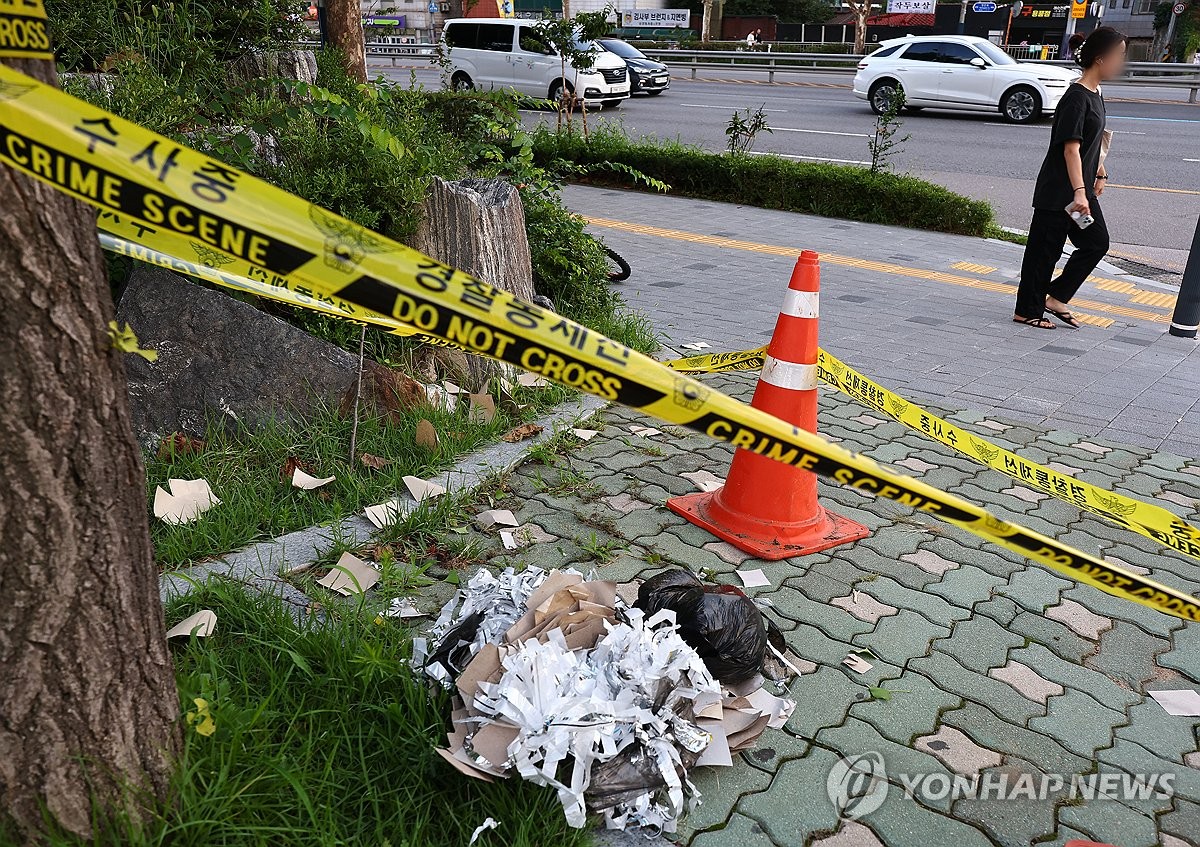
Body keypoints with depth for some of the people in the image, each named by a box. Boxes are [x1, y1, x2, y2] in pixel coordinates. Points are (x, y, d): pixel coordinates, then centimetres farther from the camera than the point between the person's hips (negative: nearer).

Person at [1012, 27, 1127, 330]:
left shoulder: (1094, 95, 13)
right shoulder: (1076, 97, -17)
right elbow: (1071, 148, -25)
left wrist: (1099, 173, 28)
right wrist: (1079, 193, -32)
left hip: (1081, 191, 10)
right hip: (1058, 193, -10)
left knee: (1097, 243, 10)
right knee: (1045, 250, -1)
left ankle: (1055, 297, 15)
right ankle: (1027, 311, 9)